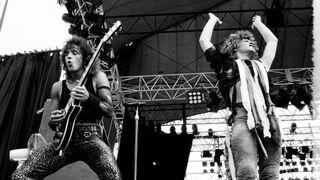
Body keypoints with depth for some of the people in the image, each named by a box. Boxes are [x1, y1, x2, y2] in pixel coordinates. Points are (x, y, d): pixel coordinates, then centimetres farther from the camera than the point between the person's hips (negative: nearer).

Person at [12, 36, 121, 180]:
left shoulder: (97, 78, 6)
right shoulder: (58, 87, 14)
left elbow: (109, 112, -2)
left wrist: (88, 97, -19)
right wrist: (53, 121, -5)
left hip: (91, 139, -3)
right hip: (64, 140, 4)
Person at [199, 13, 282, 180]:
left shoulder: (260, 65, 34)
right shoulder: (227, 65, 24)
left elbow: (272, 40, 47)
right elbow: (203, 40, 24)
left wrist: (257, 23, 60)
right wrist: (213, 19, 40)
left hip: (269, 120, 4)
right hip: (243, 119, -4)